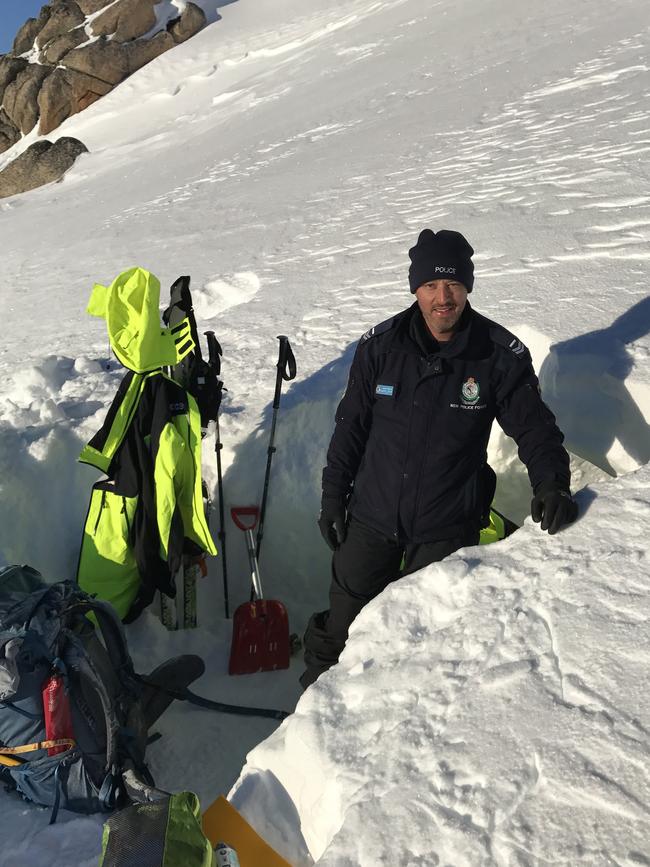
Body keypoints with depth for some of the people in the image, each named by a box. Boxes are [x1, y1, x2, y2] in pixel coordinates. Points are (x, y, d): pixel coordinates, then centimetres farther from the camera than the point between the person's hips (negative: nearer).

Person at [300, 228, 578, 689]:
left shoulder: (502, 355, -12)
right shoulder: (380, 345, -8)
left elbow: (535, 426, -3)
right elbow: (351, 426, 2)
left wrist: (552, 483, -22)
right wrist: (333, 497, 4)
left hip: (447, 526, -1)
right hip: (371, 516, 2)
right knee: (344, 621, 16)